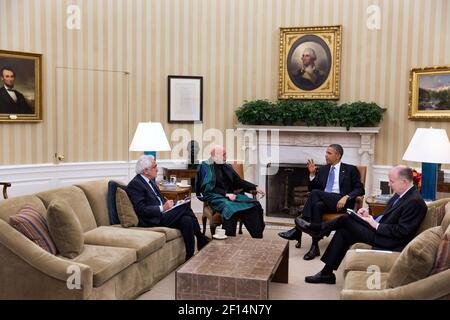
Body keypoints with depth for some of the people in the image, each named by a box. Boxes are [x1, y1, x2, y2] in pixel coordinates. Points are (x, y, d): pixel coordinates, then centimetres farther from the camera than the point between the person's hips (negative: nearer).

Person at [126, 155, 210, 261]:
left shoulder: (150, 180, 16)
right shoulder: (135, 185, -12)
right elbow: (141, 210, -20)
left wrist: (168, 203, 3)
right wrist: (162, 208, -23)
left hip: (161, 214, 9)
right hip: (152, 221, -9)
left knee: (186, 220, -17)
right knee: (185, 207, -19)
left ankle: (190, 256, -12)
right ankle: (201, 239, -3)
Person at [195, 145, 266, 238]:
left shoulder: (227, 167, 17)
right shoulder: (206, 167, -3)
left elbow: (239, 181, 18)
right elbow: (209, 188, -10)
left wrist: (255, 187, 5)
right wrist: (226, 194, -19)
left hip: (230, 195, 7)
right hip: (215, 197, -6)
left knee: (254, 205, -15)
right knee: (230, 208, -38)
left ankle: (258, 237, -16)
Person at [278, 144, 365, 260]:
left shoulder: (350, 170, 10)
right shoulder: (323, 170, 22)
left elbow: (360, 189, 2)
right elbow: (312, 188, 20)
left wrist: (346, 197, -17)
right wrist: (312, 174, 3)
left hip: (340, 203, -4)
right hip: (324, 202, 4)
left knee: (315, 193, -30)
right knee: (317, 206, -35)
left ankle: (298, 229, -30)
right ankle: (315, 247, -36)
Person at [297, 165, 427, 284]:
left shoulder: (415, 202, -20)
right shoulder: (401, 194, 8)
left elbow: (402, 231, -23)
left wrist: (376, 225, -18)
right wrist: (370, 216, 1)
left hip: (389, 241, -9)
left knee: (346, 221, -13)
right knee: (343, 231, -1)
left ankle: (317, 229, 11)